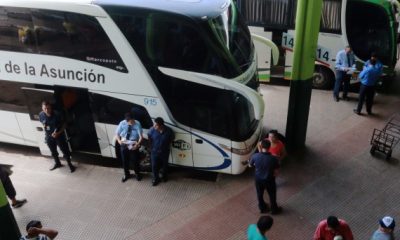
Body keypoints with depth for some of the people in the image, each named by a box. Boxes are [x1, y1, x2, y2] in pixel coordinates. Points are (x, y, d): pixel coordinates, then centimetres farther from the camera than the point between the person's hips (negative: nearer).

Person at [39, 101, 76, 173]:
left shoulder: (57, 115, -24)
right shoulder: (41, 115, -13)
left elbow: (63, 125, -13)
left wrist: (58, 133, -22)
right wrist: (44, 126, -8)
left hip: (59, 136, -4)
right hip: (49, 137, 4)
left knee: (65, 151, 7)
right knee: (53, 152, 22)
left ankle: (70, 165, 28)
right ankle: (57, 163, 47)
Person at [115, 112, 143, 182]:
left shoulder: (137, 124, -19)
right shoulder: (122, 123, -12)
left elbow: (141, 136, -19)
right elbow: (117, 134, -2)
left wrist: (138, 144, -33)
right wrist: (119, 140, -21)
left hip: (133, 145, -2)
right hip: (124, 145, 2)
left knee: (135, 160, 12)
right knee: (124, 160, 17)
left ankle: (137, 173, 40)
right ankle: (126, 174, 42)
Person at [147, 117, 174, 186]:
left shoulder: (168, 131, -21)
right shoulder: (152, 129, -19)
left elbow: (172, 138, 0)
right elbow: (149, 138, 1)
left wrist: (167, 145, 0)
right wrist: (152, 146, 4)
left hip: (165, 152, 0)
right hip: (154, 151, 0)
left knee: (165, 165, 19)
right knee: (154, 166, 6)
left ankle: (165, 176, 44)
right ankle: (156, 179, 29)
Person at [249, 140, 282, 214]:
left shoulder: (255, 156, -23)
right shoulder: (273, 158, -27)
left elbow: (250, 165, -3)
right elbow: (276, 172, -15)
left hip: (258, 179, 2)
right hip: (269, 180, -2)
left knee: (260, 194, 27)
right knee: (272, 195, 24)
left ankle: (262, 208, 47)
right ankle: (274, 210, 45)